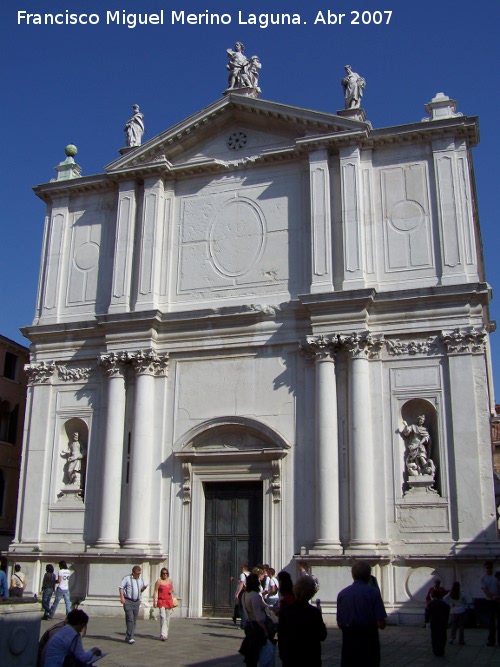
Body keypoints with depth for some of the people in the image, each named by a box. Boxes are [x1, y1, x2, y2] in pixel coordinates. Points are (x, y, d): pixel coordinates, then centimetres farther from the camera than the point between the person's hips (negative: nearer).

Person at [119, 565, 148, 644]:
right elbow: (121, 588, -6)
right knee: (130, 619, -12)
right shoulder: (127, 578, -4)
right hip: (128, 601, -6)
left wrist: (144, 588, 0)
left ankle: (128, 637, 13)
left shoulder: (140, 580, 14)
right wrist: (122, 597, -18)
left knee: (134, 620, 6)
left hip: (137, 602, 6)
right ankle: (130, 638, -9)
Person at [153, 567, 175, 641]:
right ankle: (163, 635, -18)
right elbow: (155, 592, -5)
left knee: (168, 618, 7)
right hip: (161, 601, -5)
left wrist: (171, 591, 1)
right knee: (163, 617, -16)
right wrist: (154, 602, -12)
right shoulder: (159, 581, -3)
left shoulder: (170, 581, 11)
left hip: (169, 601, 5)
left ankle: (166, 634, 19)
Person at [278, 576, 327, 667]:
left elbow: (280, 636, 0)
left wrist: (282, 656, 13)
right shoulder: (315, 612, -15)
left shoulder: (284, 611, -7)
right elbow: (322, 636, -5)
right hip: (311, 659, -2)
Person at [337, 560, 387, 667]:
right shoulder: (373, 592, -10)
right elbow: (381, 624, -12)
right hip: (368, 641, -3)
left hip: (348, 639, 3)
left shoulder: (342, 593, 0)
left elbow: (339, 624, 5)